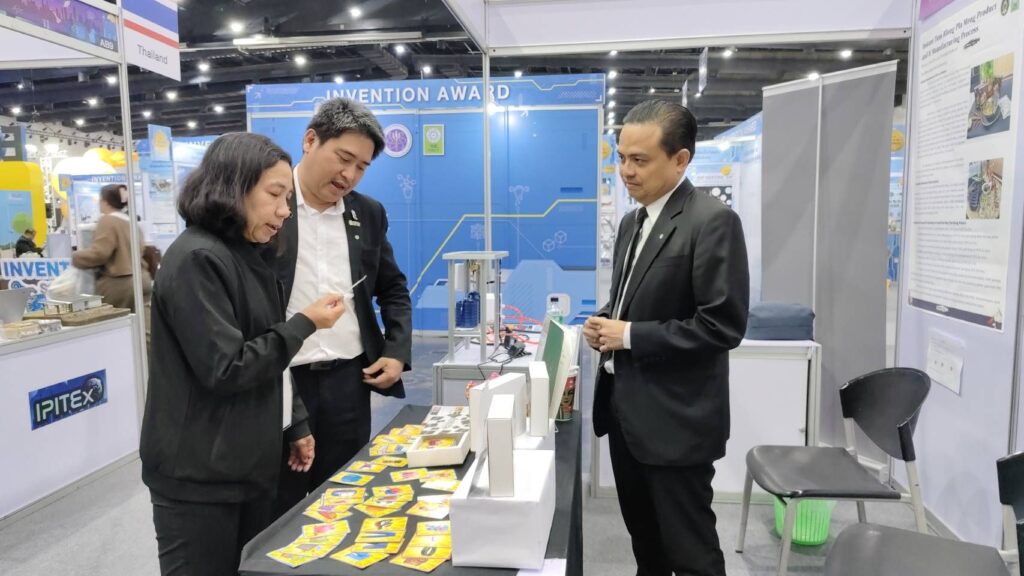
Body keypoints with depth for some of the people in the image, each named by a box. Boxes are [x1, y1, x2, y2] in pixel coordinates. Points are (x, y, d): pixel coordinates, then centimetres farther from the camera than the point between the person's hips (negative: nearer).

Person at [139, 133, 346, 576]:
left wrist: (295, 424, 13)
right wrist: (306, 323, -15)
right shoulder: (196, 260, -18)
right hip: (199, 476, -8)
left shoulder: (247, 257, 11)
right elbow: (224, 369, -23)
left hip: (248, 465, 8)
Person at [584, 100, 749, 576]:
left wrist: (629, 336, -19)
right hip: (625, 408, 8)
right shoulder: (632, 222, 11)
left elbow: (724, 325, -21)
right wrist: (605, 324, -1)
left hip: (676, 419, -8)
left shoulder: (712, 221, -16)